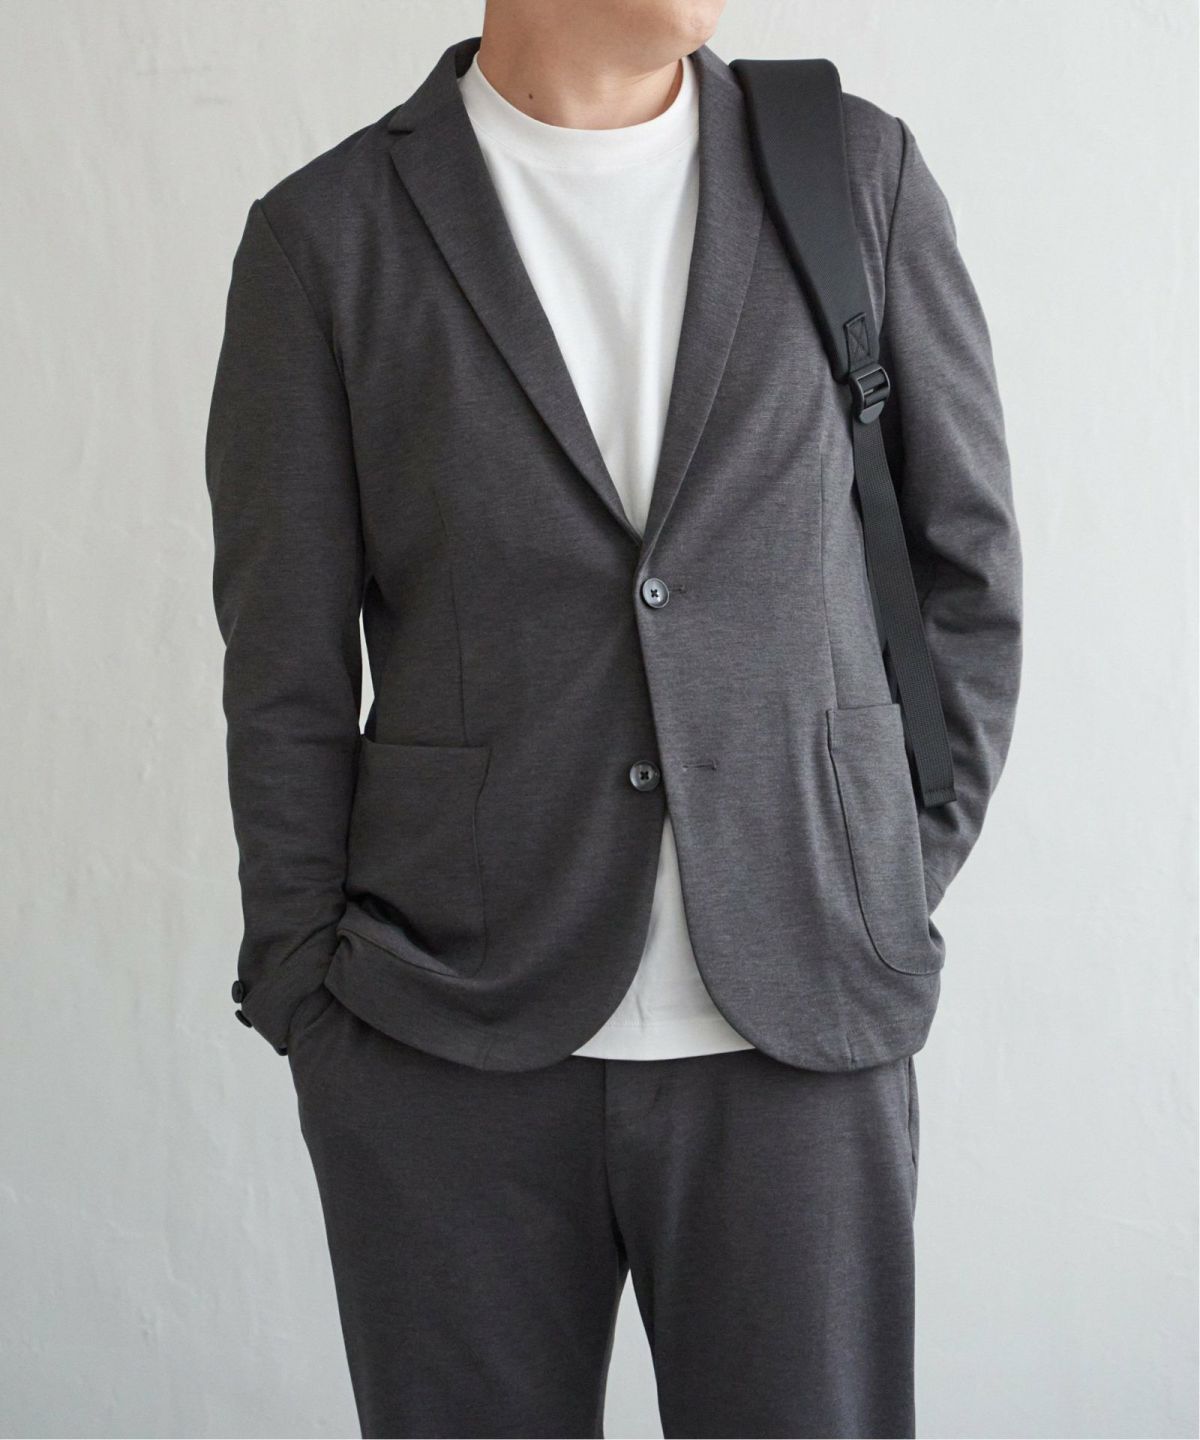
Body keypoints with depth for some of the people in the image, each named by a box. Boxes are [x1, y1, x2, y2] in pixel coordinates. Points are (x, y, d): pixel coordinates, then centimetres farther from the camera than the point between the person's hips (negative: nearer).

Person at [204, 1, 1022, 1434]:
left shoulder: (859, 173, 3)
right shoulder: (326, 235, 0)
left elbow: (966, 560, 10)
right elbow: (286, 670, 2)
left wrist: (900, 898, 6)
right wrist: (321, 1030, 0)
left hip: (793, 1044, 1)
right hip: (454, 1048, 0)